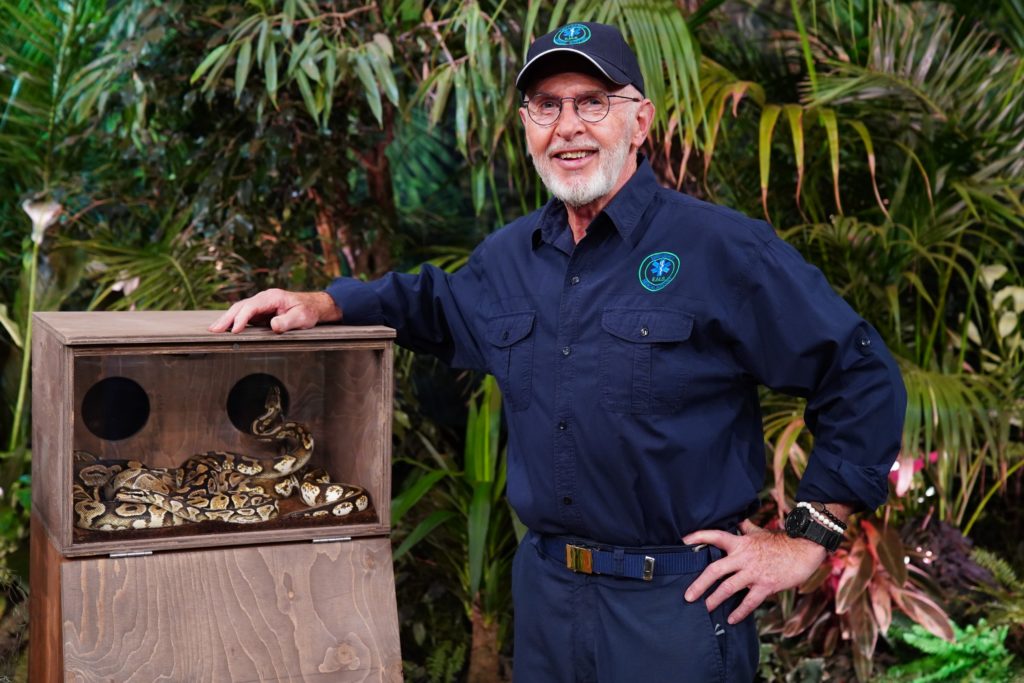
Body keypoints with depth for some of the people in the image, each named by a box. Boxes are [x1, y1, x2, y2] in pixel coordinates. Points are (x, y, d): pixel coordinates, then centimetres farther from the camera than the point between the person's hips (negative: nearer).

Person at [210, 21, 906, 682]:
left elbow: (864, 382, -10)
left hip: (676, 609, -5)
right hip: (543, 592, 6)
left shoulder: (725, 248, -13)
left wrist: (809, 538, -10)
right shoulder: (508, 257, 7)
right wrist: (322, 303, 12)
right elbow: (433, 304, 29)